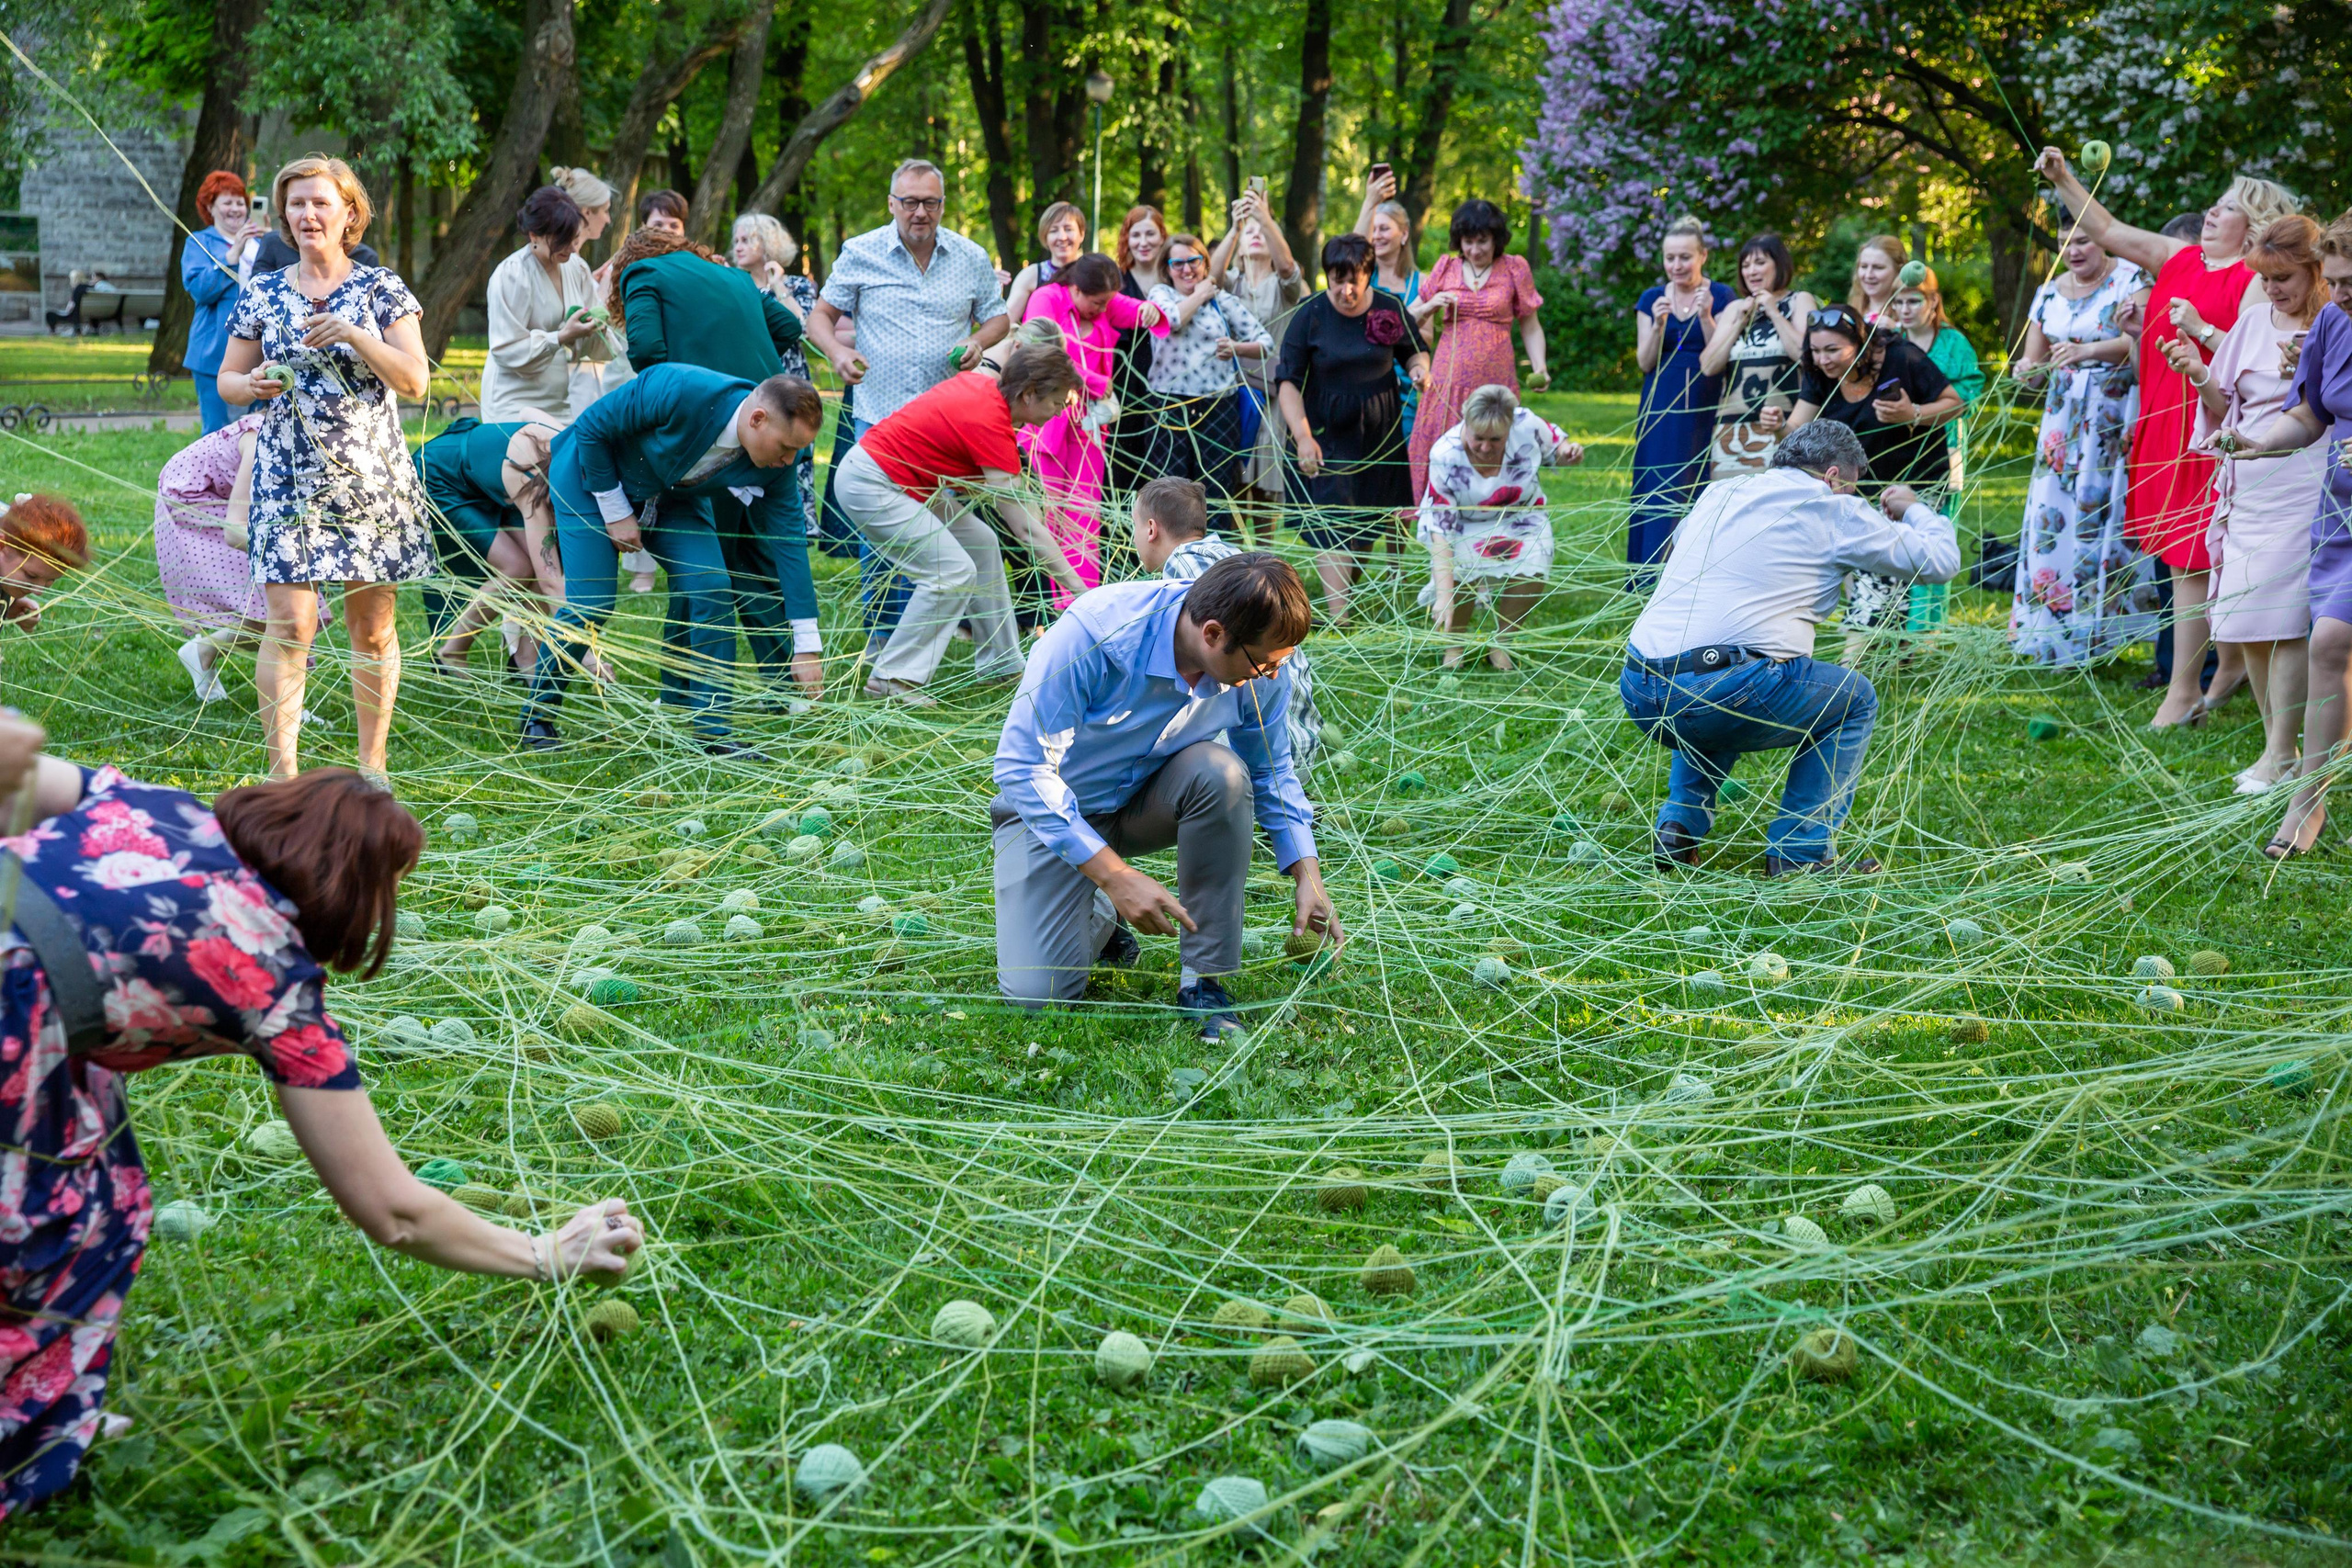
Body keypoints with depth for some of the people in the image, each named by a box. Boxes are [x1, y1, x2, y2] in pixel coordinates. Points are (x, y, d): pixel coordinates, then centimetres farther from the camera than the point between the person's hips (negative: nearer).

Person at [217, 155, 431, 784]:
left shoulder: (381, 289, 4)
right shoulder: (263, 293, 8)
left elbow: (415, 380, -4)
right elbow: (227, 379, 13)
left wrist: (354, 335, -17)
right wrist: (255, 385, -10)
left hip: (373, 475, 0)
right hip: (289, 476, 0)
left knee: (373, 626, 4)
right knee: (291, 623, -10)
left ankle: (373, 763, 15)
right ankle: (283, 768, -7)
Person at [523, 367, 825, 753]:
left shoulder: (775, 463, -22)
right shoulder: (678, 391, -38)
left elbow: (789, 542, -15)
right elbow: (590, 428, -25)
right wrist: (616, 512, -19)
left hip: (672, 496, 5)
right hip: (592, 474, -4)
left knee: (711, 589, -14)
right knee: (590, 602, -13)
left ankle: (713, 730, -3)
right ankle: (537, 716, 10)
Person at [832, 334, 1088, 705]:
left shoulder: (982, 381, -2)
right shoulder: (992, 426, -24)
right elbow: (1023, 525, -24)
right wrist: (1076, 585, -22)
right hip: (870, 484, -10)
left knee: (980, 541, 12)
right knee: (952, 571, -17)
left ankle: (1001, 663, 18)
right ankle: (892, 677, -10)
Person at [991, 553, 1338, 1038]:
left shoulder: (1262, 662, -18)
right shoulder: (1091, 635, -34)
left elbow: (1271, 771, 2)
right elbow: (1022, 766, -29)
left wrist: (1308, 876, -8)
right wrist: (1115, 875, -34)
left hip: (1150, 805, 3)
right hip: (1053, 809, -3)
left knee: (1222, 772, -32)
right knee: (1036, 992, -18)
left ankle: (1204, 979, -18)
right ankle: (1100, 916, 18)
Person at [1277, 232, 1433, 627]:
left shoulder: (1390, 310, -3)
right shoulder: (1310, 317, -10)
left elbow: (1415, 351, 15)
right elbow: (1288, 381, -9)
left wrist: (1419, 368, -11)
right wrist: (1302, 437, -21)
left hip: (1380, 431, 3)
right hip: (1327, 433, -3)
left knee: (1371, 517, 11)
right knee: (1331, 523, -12)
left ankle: (1350, 589, 32)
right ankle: (1338, 616, -17)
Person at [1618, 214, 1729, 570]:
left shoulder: (1721, 297, 0)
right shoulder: (1651, 299, 8)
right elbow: (1644, 362, 3)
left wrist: (1706, 317, -19)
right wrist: (1658, 325, -13)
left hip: (1704, 409, -2)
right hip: (1661, 411, 2)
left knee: (1698, 495, -5)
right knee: (1658, 495, -1)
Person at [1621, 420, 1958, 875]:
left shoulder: (1719, 493, 22)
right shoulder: (1833, 509, 5)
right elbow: (1941, 560, 10)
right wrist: (1914, 509, 33)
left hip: (1639, 696, 6)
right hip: (1725, 694, -6)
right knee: (1855, 699, 19)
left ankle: (1679, 826, 20)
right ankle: (1801, 851, 12)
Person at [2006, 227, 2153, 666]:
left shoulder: (2130, 279, -3)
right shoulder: (2049, 293, 14)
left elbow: (2141, 339, -19)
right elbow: (2033, 368, 15)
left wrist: (2086, 350, -33)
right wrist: (2027, 369, -9)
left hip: (2118, 417, -5)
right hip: (2064, 420, 5)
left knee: (2106, 511, -11)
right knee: (2053, 514, -3)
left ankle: (2096, 627, -6)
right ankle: (2057, 635, 2)